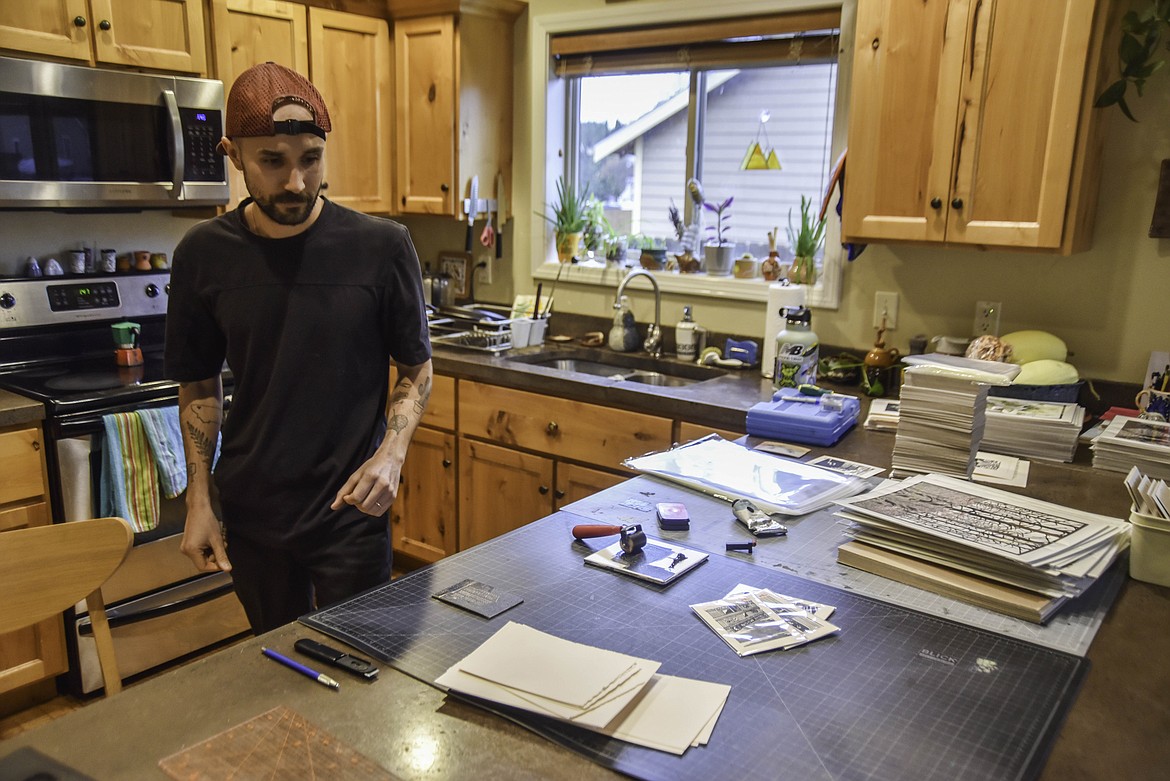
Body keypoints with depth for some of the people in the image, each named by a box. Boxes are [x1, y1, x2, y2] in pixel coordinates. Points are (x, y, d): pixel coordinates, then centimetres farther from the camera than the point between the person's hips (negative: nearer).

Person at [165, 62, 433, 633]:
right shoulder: (204, 255, -5)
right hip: (251, 516, 3)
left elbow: (416, 369, -2)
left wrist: (391, 455, -17)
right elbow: (200, 386, 5)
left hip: (351, 511, -2)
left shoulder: (381, 246, -11)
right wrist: (198, 502, 3)